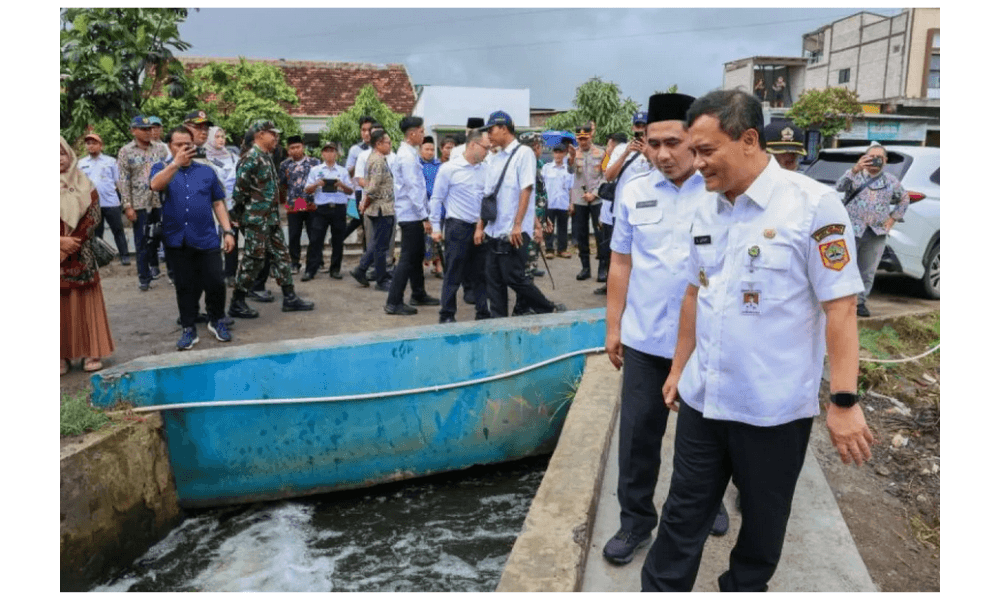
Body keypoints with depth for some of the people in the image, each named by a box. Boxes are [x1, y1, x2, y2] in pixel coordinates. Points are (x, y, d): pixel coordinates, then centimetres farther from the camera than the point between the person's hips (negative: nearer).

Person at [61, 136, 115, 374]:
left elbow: (93, 216, -2)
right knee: (61, 306, 3)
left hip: (80, 256, 1)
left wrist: (73, 242, -11)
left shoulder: (84, 185, 4)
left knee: (85, 303, 4)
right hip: (60, 255, 0)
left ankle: (92, 352, 11)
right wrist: (61, 241, -15)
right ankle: (62, 355, 10)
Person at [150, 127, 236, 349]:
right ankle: (188, 329, 19)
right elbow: (155, 185, -19)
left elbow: (218, 203, 10)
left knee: (215, 283, -1)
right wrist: (176, 163, -29)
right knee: (185, 286, 7)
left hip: (207, 239, 0)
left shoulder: (207, 171, 10)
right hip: (177, 240, 0)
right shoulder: (161, 169, 5)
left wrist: (228, 231, 2)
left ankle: (217, 321, 22)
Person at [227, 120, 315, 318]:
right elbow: (239, 190, -18)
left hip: (271, 219, 9)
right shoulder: (251, 158, -15)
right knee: (253, 260, -4)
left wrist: (275, 215, 15)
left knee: (281, 256, 11)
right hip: (257, 220, -9)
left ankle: (290, 298, 19)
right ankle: (237, 304, 6)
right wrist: (246, 211, -8)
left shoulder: (267, 157, 15)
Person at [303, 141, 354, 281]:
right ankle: (310, 270, -1)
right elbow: (307, 190, 8)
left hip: (339, 208, 1)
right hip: (321, 208, -1)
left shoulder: (343, 171, 12)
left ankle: (335, 269, 14)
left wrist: (342, 185, -11)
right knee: (315, 239, -4)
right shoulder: (315, 170, 11)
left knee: (338, 240, 4)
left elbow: (350, 191, 8)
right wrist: (316, 184, -10)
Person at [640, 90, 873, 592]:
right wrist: (678, 369, 17)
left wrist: (844, 400, -15)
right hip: (702, 399, 5)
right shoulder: (706, 213, 5)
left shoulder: (813, 205, -13)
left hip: (774, 409, -4)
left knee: (762, 523, 16)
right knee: (683, 515, 13)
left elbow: (839, 307, -13)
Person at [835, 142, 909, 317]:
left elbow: (904, 199, 27)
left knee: (868, 271, 8)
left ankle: (860, 302, 19)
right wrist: (855, 169, -34)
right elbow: (840, 186, -19)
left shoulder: (891, 181, 13)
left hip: (877, 233, 4)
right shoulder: (854, 174, 2)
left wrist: (893, 218, 14)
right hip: (852, 230, -3)